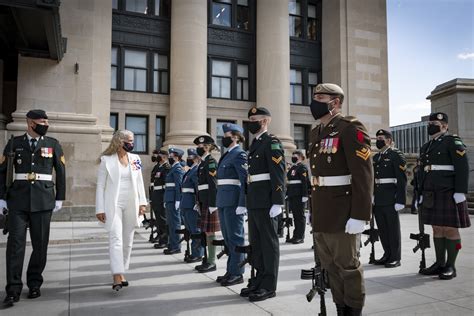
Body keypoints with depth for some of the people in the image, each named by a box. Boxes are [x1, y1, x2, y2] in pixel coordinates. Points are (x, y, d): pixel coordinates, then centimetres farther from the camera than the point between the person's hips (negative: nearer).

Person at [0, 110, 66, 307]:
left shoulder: (53, 144, 6)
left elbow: (61, 172, 7)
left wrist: (60, 198, 3)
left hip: (43, 200, 1)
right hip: (19, 199, 0)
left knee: (40, 243, 4)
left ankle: (34, 283, 20)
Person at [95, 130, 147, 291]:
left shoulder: (135, 159, 7)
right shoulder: (106, 159, -3)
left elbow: (139, 182, 11)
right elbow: (100, 185, -3)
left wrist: (142, 202, 3)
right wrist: (100, 209, -7)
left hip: (131, 204, 4)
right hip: (113, 204, -4)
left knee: (128, 241, 9)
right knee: (116, 239, -13)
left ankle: (121, 272, 21)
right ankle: (117, 277, -15)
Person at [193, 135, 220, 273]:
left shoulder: (211, 162, -12)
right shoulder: (203, 162, 17)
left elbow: (214, 185, -19)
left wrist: (212, 204, -22)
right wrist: (199, 202, 18)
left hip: (210, 202, -9)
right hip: (204, 201, 9)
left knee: (210, 232, -4)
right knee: (206, 231, 12)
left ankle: (211, 263, 3)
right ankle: (208, 259, 20)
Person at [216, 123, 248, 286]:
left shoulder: (239, 154, -9)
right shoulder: (227, 155, 17)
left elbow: (245, 181, -17)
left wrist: (242, 204, -22)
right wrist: (220, 201, 14)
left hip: (233, 201, -9)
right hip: (223, 201, 9)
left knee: (235, 237, -2)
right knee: (227, 237, 13)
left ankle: (237, 273, 7)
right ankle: (230, 271, 23)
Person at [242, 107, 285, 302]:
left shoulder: (272, 143, -9)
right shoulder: (255, 144, 18)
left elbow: (278, 174, -16)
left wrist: (278, 203, -21)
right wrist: (250, 199, 18)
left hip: (266, 201, -9)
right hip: (254, 200, 9)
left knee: (269, 242, -1)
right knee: (256, 241, 13)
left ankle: (269, 286, 8)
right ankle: (259, 279, 25)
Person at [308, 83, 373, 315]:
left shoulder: (350, 128, -10)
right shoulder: (316, 132, 14)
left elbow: (364, 175, -17)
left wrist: (359, 216, -21)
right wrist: (314, 209, 16)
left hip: (342, 214, -8)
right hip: (320, 214, 8)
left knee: (348, 266, 6)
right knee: (330, 266, 15)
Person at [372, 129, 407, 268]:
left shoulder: (396, 155, -5)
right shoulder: (376, 157, 16)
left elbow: (402, 179, -12)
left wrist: (400, 200, -18)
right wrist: (372, 197, 13)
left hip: (390, 200, -7)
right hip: (377, 200, 7)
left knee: (393, 228, 2)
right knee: (382, 228, 11)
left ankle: (395, 258, 11)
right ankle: (387, 255, 23)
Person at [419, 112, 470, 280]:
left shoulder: (453, 142, -4)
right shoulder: (426, 147, 17)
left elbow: (463, 168, -12)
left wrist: (460, 192, -18)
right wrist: (421, 194, 16)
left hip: (449, 195, -7)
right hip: (431, 195, 7)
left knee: (450, 229, -2)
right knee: (437, 228, 9)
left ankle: (451, 266, 6)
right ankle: (439, 263, 17)